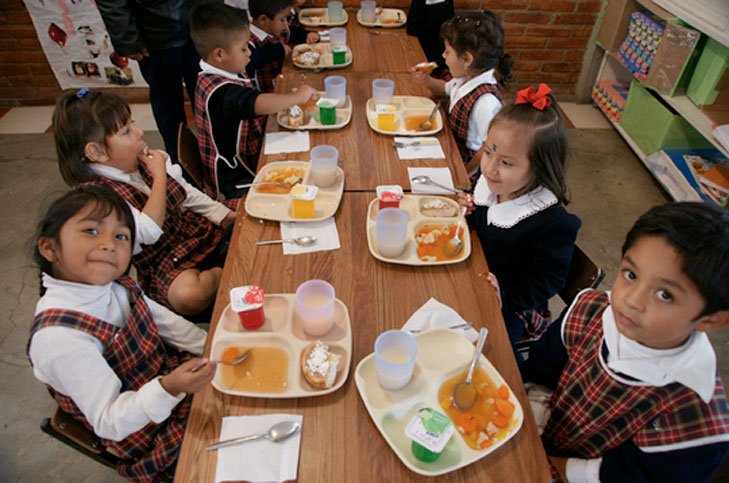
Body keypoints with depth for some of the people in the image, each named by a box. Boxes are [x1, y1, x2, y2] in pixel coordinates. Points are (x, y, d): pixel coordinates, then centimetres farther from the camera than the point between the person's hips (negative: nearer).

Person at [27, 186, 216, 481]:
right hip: (154, 438, -6)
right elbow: (109, 424, -26)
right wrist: (168, 389, -42)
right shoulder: (59, 337, -31)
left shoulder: (116, 286, -11)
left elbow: (164, 321, 5)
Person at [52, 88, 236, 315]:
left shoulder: (143, 158, 2)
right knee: (188, 294, -35)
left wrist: (227, 217, 1)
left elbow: (188, 194, 11)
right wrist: (160, 176, -22)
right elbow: (149, 232, -29)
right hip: (164, 261, -6)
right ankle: (223, 273, -9)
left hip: (199, 231, 6)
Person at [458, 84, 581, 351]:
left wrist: (505, 296, -27)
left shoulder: (553, 223, -27)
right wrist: (470, 211, -8)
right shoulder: (490, 184, -8)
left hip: (509, 308, -6)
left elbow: (547, 282, -18)